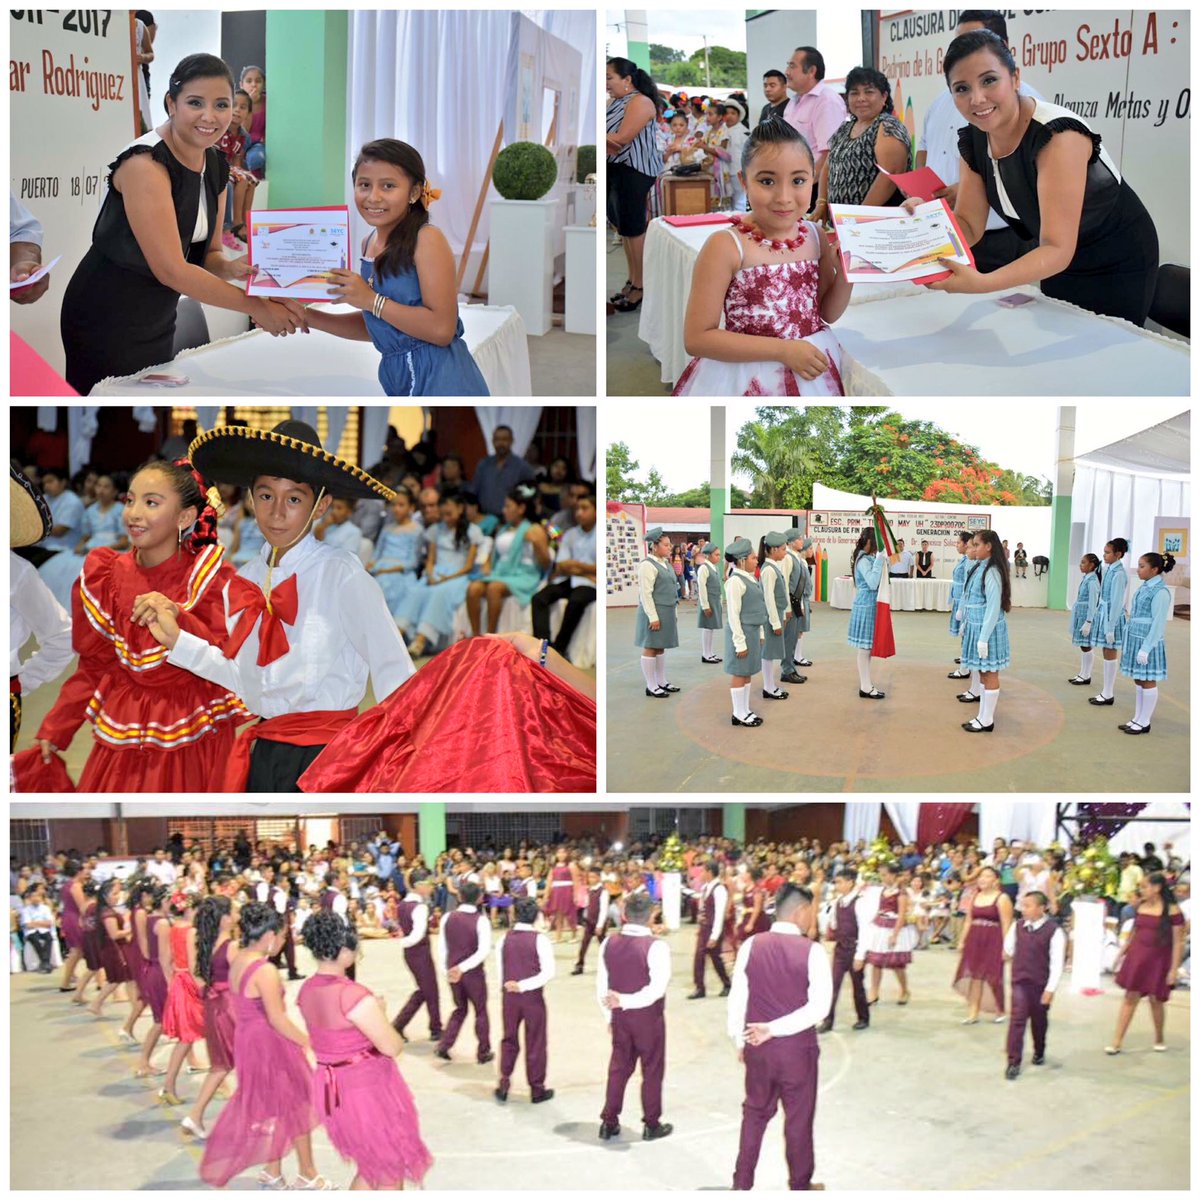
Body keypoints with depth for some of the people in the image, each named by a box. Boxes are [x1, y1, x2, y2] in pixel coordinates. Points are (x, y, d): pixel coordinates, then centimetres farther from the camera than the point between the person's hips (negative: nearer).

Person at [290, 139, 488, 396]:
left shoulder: (426, 240, -13)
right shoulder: (370, 243, 10)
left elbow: (441, 329, -21)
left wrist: (370, 299, -19)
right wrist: (307, 316, 8)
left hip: (441, 381, -8)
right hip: (399, 377, 8)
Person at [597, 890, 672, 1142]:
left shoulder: (609, 943, -4)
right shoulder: (656, 946, -19)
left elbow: (602, 986, 2)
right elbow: (657, 988, -25)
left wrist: (610, 1016, 12)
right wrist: (626, 1000, -20)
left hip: (620, 1016, 4)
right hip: (648, 1017, -4)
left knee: (618, 1067, 17)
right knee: (652, 1070, 11)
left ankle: (609, 1123, 21)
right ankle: (651, 1125, 21)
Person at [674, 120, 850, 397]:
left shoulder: (815, 236, 0)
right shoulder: (726, 246, -15)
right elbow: (696, 338, -16)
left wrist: (845, 271, -6)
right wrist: (783, 350, -20)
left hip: (815, 373, 5)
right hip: (749, 382, -5)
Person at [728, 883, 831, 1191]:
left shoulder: (751, 946, -6)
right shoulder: (812, 951, -14)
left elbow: (737, 998, -2)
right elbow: (819, 1007, -20)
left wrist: (739, 1040, 10)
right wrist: (775, 1028, -18)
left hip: (757, 1047, 3)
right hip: (797, 1048, -3)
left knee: (754, 1113, 20)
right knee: (799, 1118, 13)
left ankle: (741, 1183, 25)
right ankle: (800, 1185, 25)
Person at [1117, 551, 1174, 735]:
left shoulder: (1160, 592, -15)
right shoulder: (1144, 588, 10)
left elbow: (1158, 623, -17)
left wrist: (1146, 648, -19)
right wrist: (1126, 642, 16)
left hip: (1148, 642, -8)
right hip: (1135, 639, 8)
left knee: (1147, 681, 1)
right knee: (1138, 680, 13)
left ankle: (1144, 723, 8)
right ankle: (1138, 719, 21)